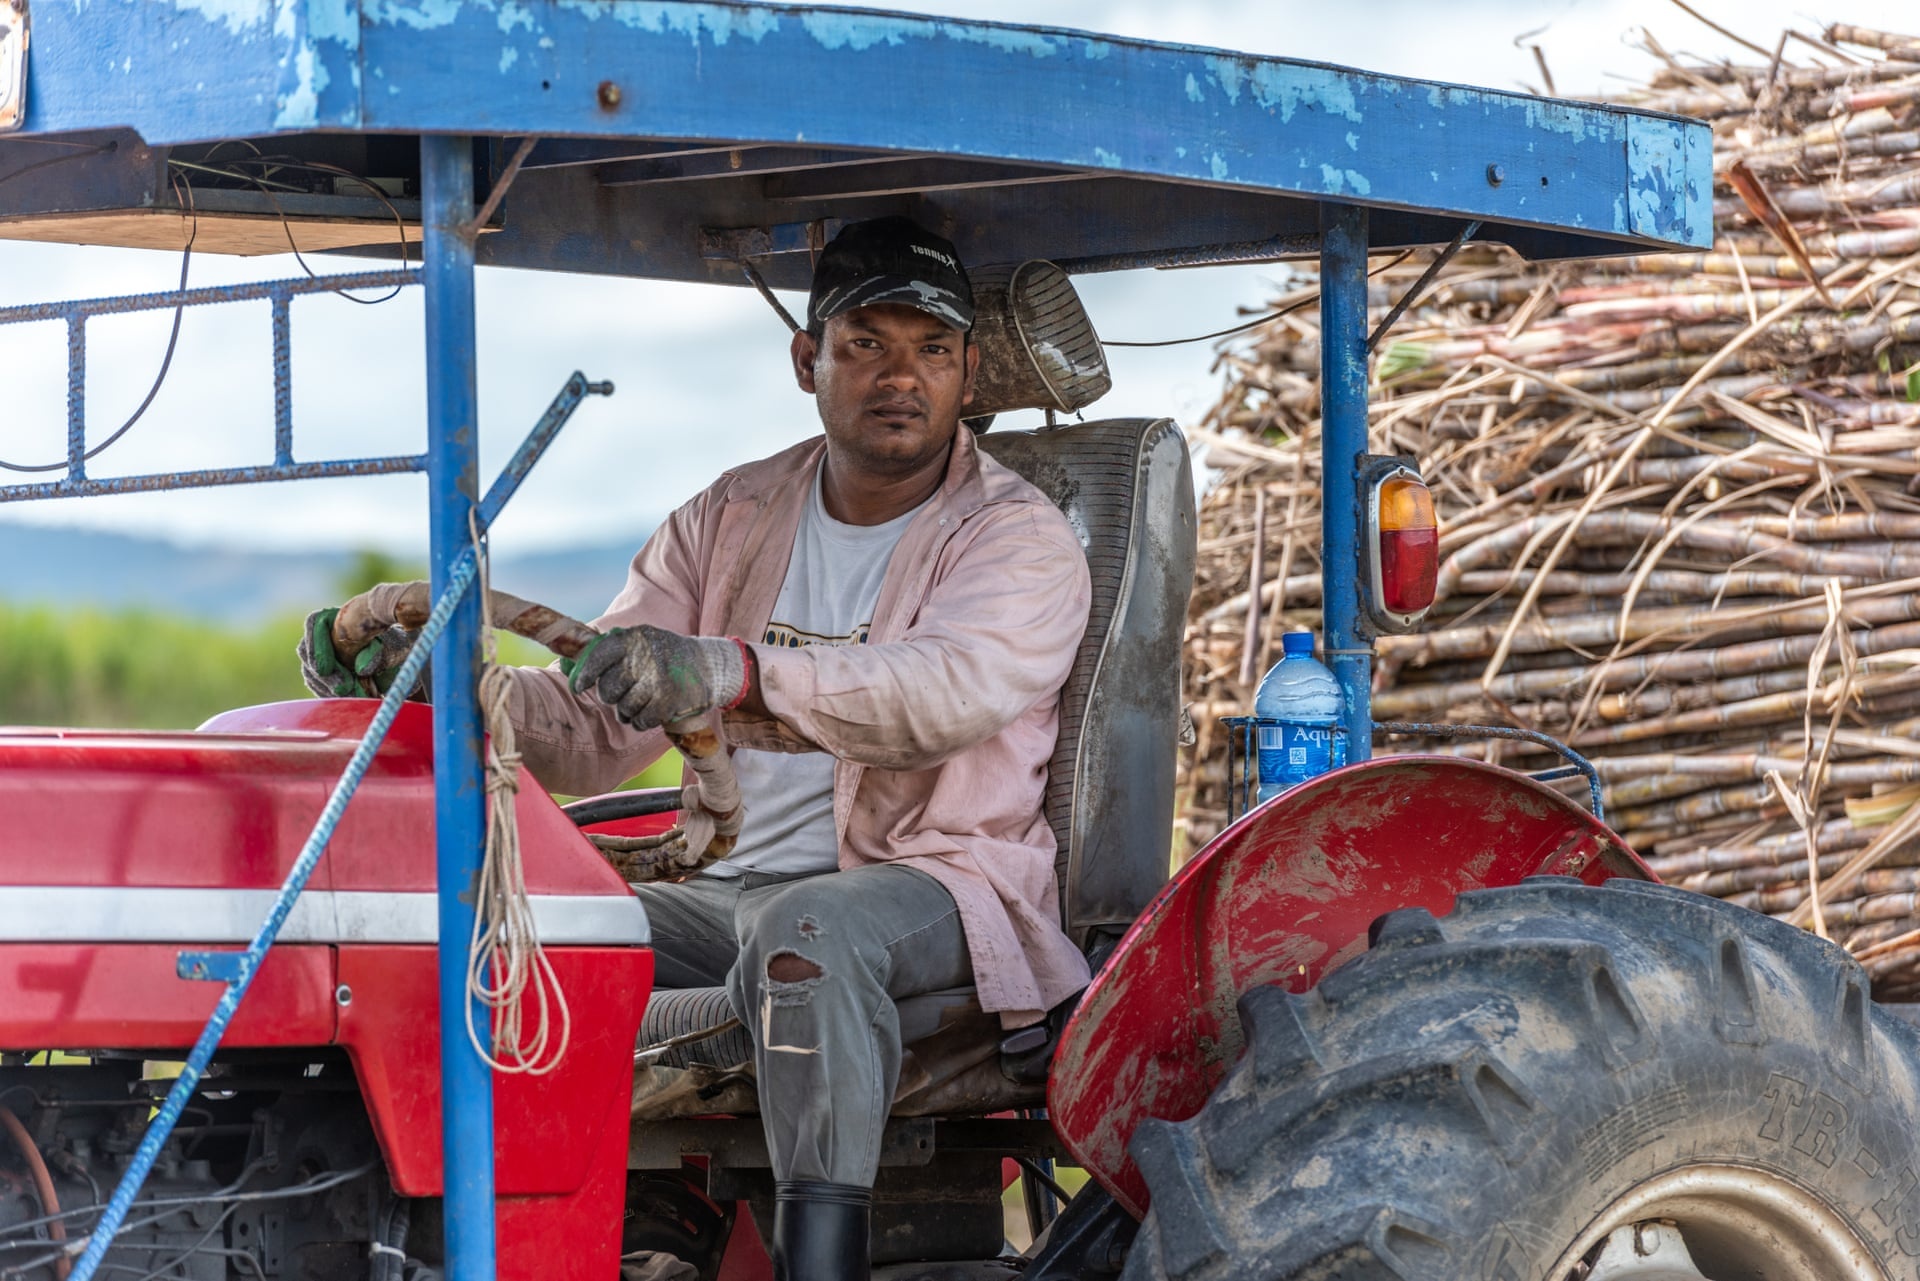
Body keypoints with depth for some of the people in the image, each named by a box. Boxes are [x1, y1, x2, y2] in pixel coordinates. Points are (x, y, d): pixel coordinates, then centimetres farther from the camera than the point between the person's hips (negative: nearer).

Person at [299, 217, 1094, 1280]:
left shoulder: (1020, 540, -4)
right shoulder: (729, 521, 13)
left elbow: (951, 686, -28)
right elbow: (593, 732, 7)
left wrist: (732, 673, -44)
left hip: (932, 883, -5)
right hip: (727, 886, 6)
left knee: (804, 931, -38)